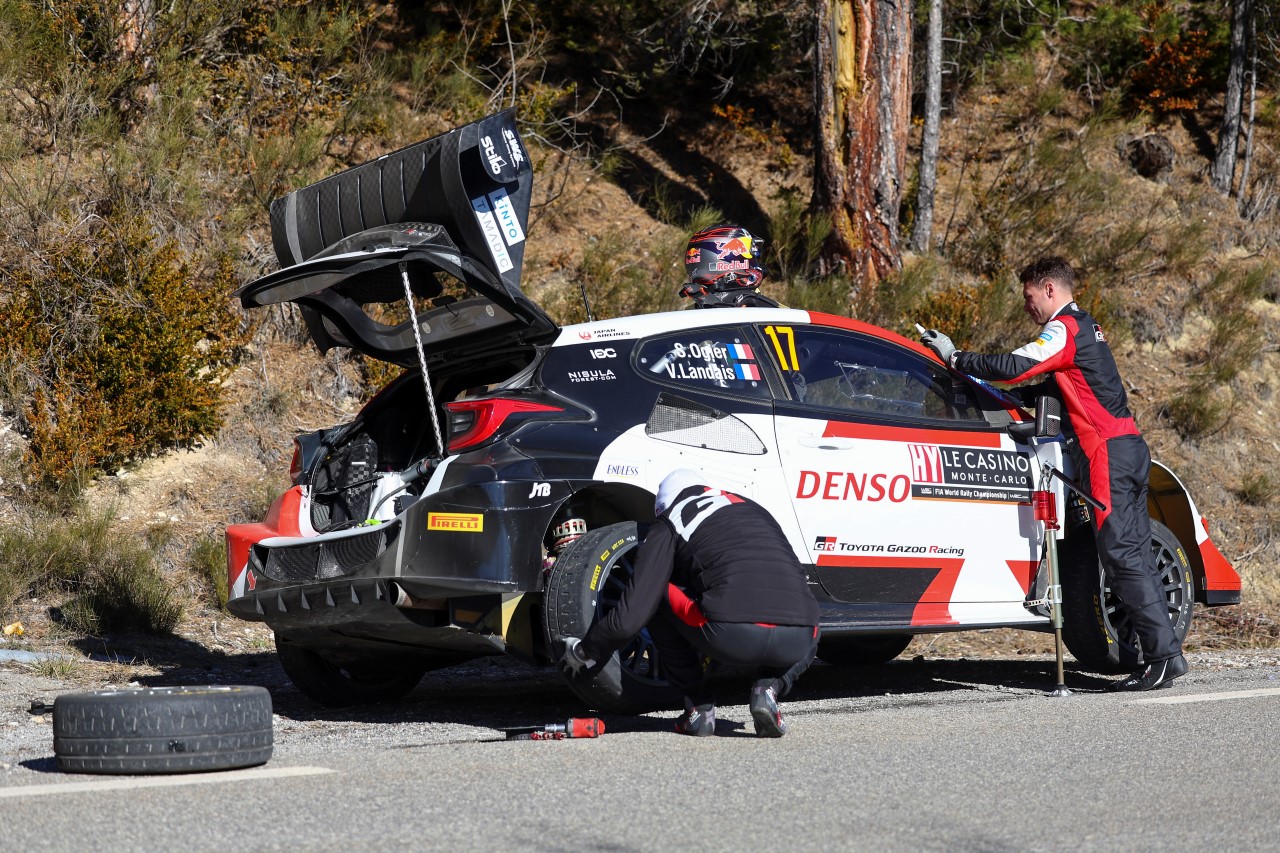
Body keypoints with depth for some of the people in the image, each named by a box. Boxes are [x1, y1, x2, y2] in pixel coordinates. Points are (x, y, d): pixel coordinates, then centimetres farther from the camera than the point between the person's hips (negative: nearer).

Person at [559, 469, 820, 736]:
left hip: (731, 636, -4)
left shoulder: (666, 530, 17)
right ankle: (768, 688, 9)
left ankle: (699, 705, 18)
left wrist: (583, 651, 31)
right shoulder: (756, 510, 32)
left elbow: (629, 618, 10)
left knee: (656, 597, 22)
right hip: (795, 644, 4)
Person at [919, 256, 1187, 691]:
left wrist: (955, 357, -11)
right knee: (1133, 555, 8)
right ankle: (1164, 654, 7)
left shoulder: (1064, 329, -9)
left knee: (1123, 556, -11)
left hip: (1108, 453, -10)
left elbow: (1015, 367, -20)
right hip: (1128, 448, 10)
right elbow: (1057, 385, 31)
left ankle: (1164, 654, -13)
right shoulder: (1084, 328, 23)